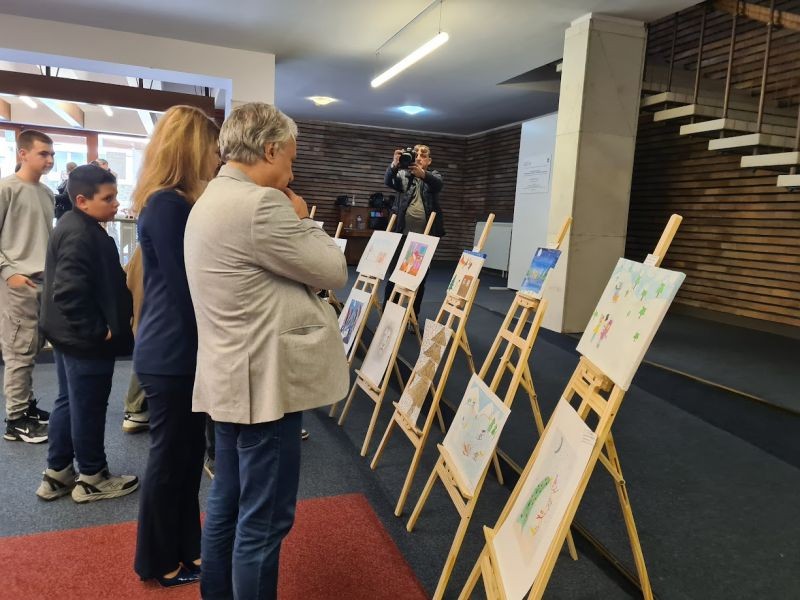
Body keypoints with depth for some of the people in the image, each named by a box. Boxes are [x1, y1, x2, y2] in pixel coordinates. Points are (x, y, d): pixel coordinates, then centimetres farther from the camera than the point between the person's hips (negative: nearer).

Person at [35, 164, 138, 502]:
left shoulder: (74, 226, 11)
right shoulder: (81, 235, -22)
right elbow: (69, 292, -30)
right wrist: (98, 329, -21)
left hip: (71, 336, 10)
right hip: (86, 340, -10)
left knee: (68, 403, 19)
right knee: (88, 409, 4)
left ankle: (57, 473, 31)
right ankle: (92, 478, 19)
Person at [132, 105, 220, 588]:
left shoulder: (173, 203, 11)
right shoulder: (168, 206, -20)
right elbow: (187, 290, -20)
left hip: (177, 351, 10)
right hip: (172, 355, -10)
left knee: (186, 455, 19)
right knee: (170, 458, 7)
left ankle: (185, 547, 36)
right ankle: (162, 563, 27)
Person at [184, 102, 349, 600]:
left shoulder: (211, 201, 13)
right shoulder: (259, 204, -21)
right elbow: (332, 271, -12)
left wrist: (288, 219, 8)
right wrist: (302, 219, 2)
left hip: (232, 378, 11)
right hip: (266, 382, -11)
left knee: (228, 503, 22)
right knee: (264, 518, 5)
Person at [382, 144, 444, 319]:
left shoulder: (433, 175, 10)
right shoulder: (403, 175, 10)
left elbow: (439, 184, -15)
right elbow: (388, 181, -12)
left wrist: (422, 174, -37)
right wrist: (394, 165, -34)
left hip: (425, 235, 1)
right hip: (403, 233, 0)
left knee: (420, 278, 6)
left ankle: (414, 317, 16)